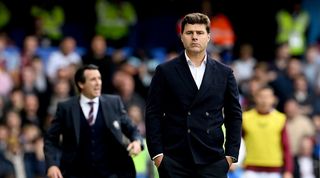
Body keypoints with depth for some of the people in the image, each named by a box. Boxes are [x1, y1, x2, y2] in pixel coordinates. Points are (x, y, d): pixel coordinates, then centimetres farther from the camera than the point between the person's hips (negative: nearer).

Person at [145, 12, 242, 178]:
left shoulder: (224, 73, 10)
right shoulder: (165, 71, 5)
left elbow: (234, 115, 12)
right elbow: (153, 114, 3)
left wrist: (231, 154, 3)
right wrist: (157, 153, -5)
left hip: (212, 159, 1)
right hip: (174, 161, -1)